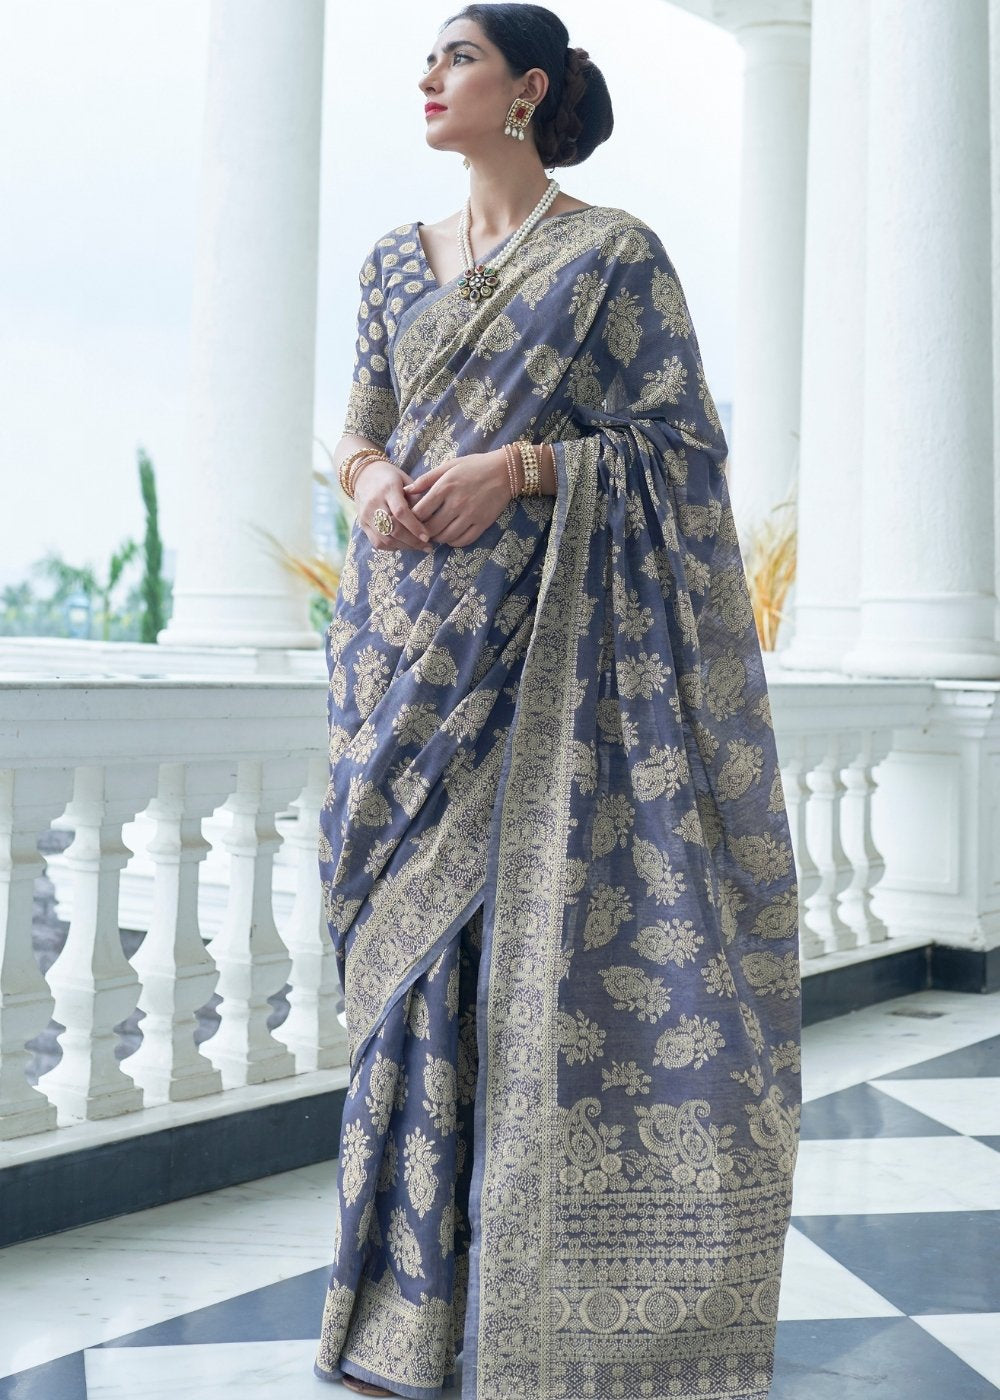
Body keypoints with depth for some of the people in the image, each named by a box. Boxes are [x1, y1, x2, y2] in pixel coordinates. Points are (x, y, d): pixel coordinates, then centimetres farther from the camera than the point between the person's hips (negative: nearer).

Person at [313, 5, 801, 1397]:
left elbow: (678, 435, -5)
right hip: (419, 649, 5)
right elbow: (359, 428, 17)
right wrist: (371, 478, -6)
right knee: (423, 938, 4)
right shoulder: (398, 260, 16)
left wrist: (520, 468, -18)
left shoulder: (615, 251, 0)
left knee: (558, 924, -7)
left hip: (560, 647, -5)